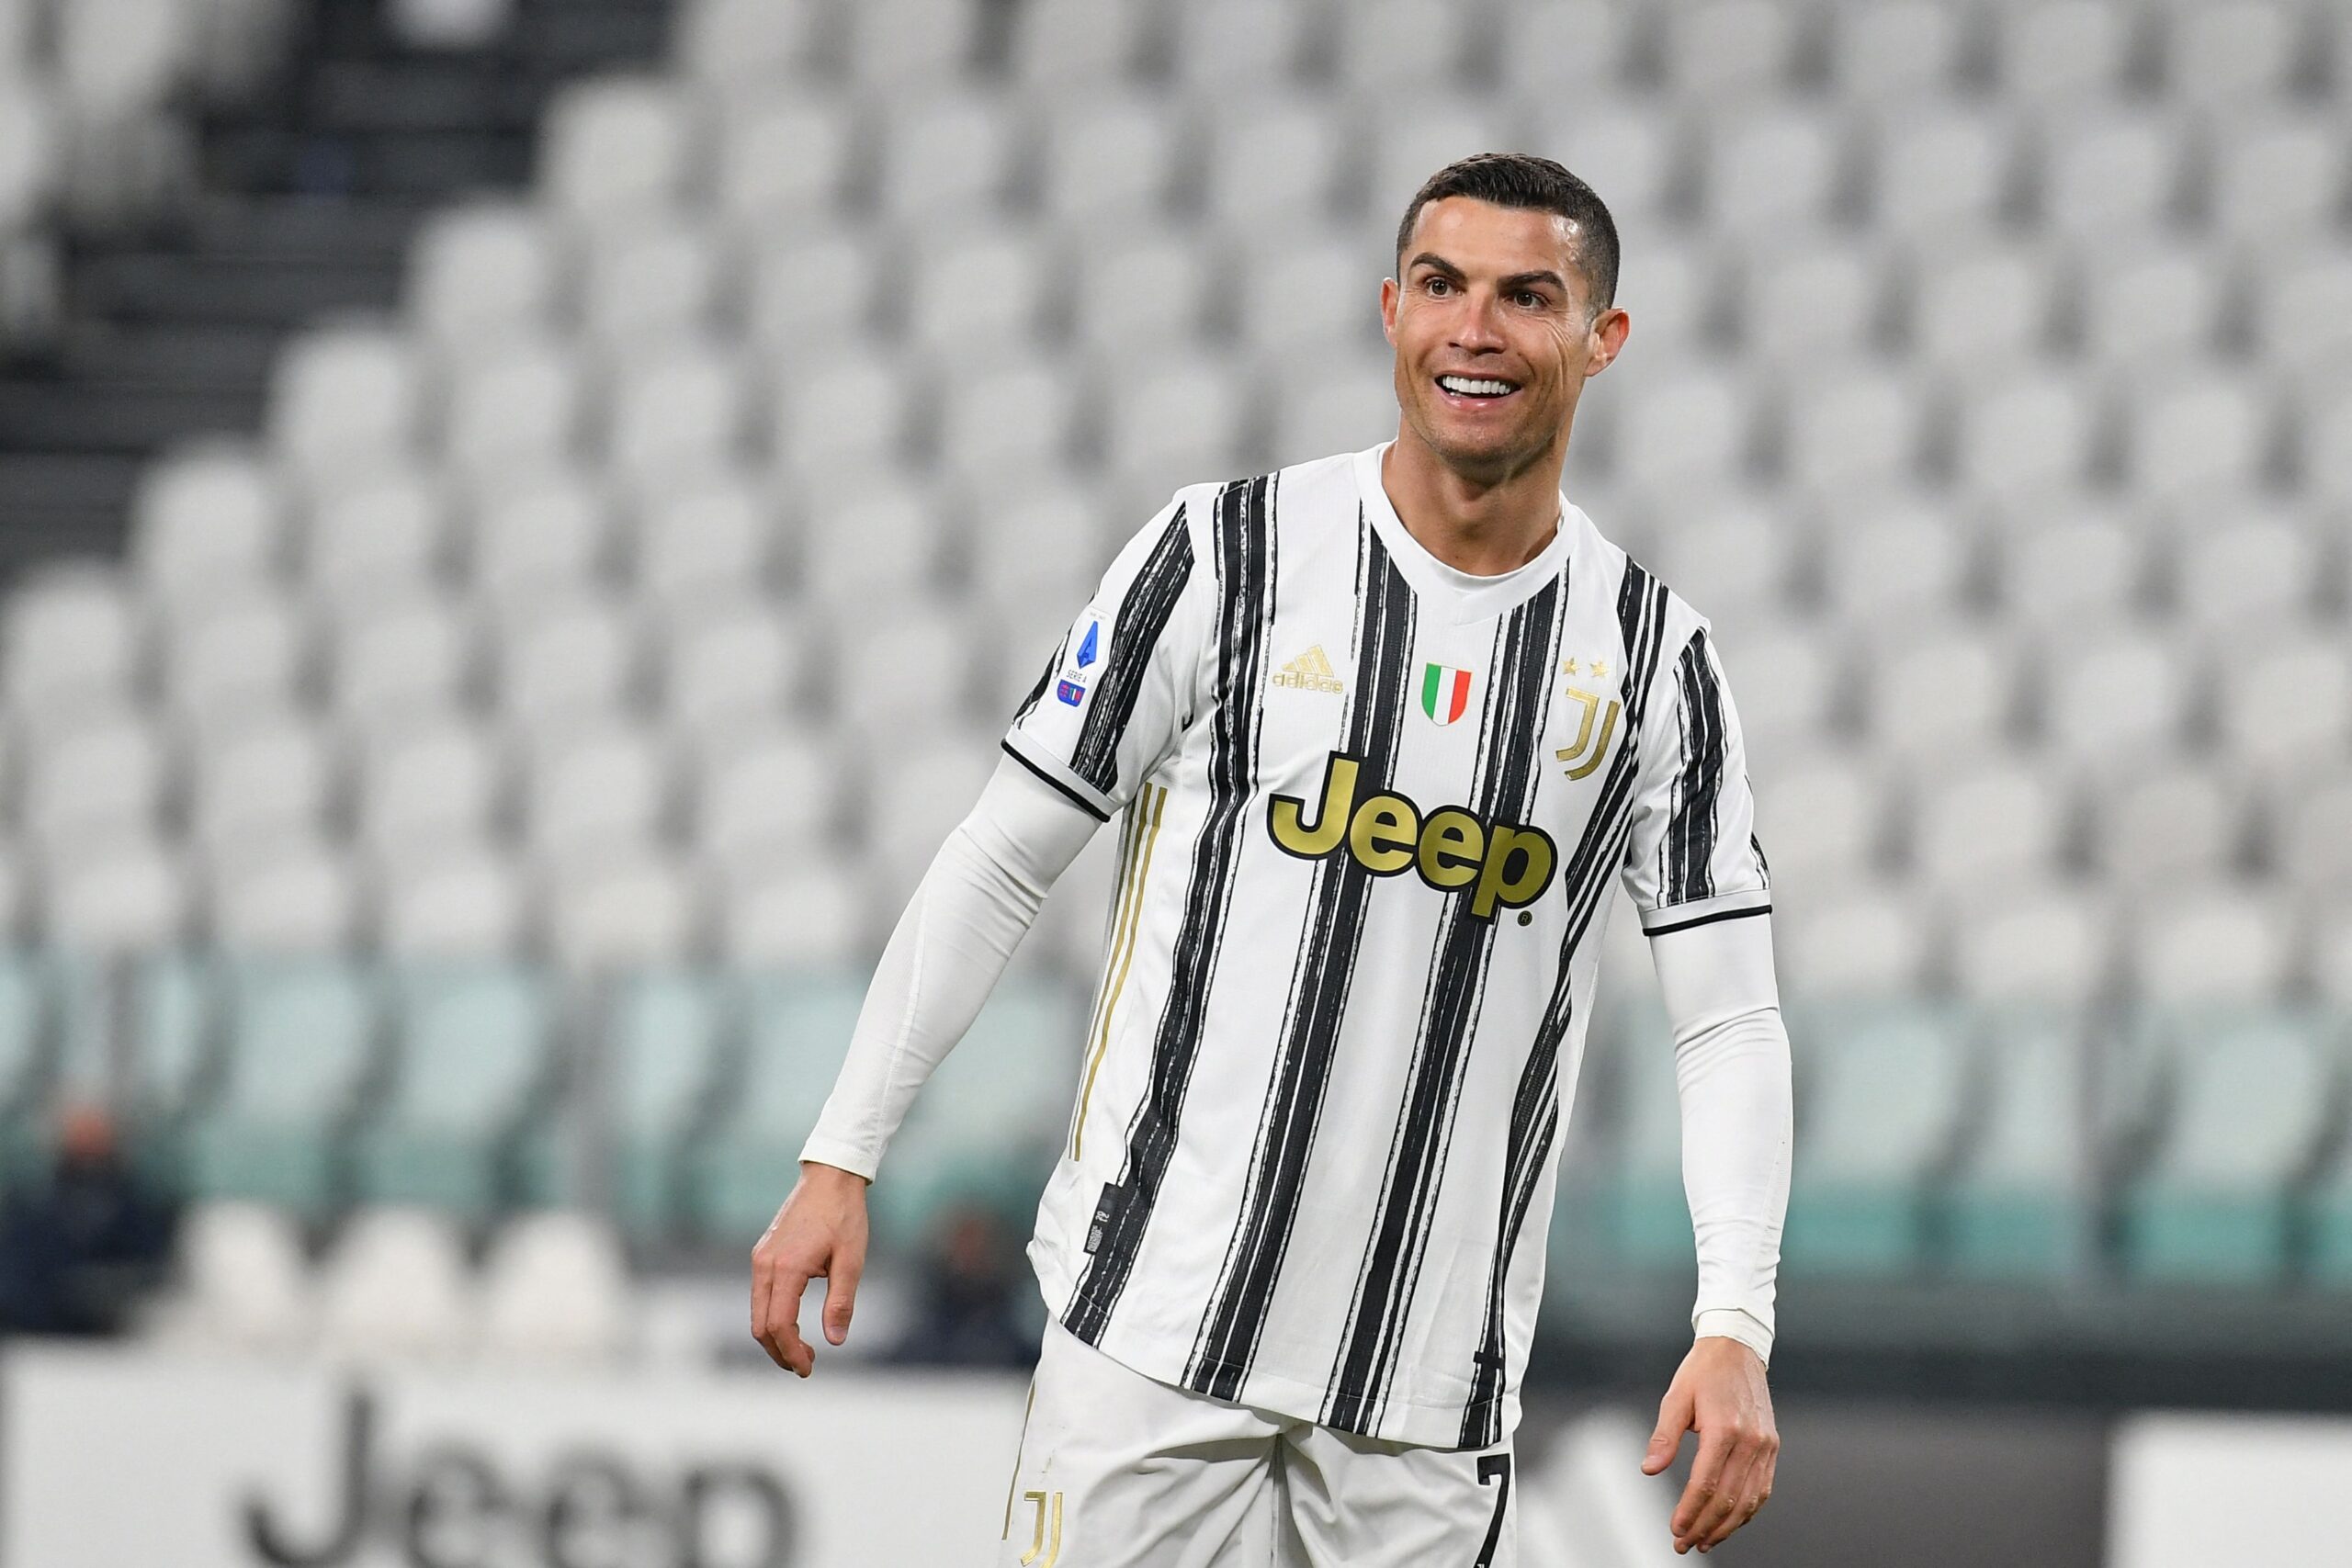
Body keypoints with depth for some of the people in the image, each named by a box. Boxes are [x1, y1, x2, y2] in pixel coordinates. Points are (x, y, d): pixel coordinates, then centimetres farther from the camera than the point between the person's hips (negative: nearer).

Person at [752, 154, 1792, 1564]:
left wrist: (1737, 1329, -12)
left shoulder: (1654, 655, 3)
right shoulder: (1226, 555, -2)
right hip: (1158, 1309, -2)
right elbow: (1001, 864, 3)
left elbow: (1731, 1023, 2)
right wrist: (843, 1157, -1)